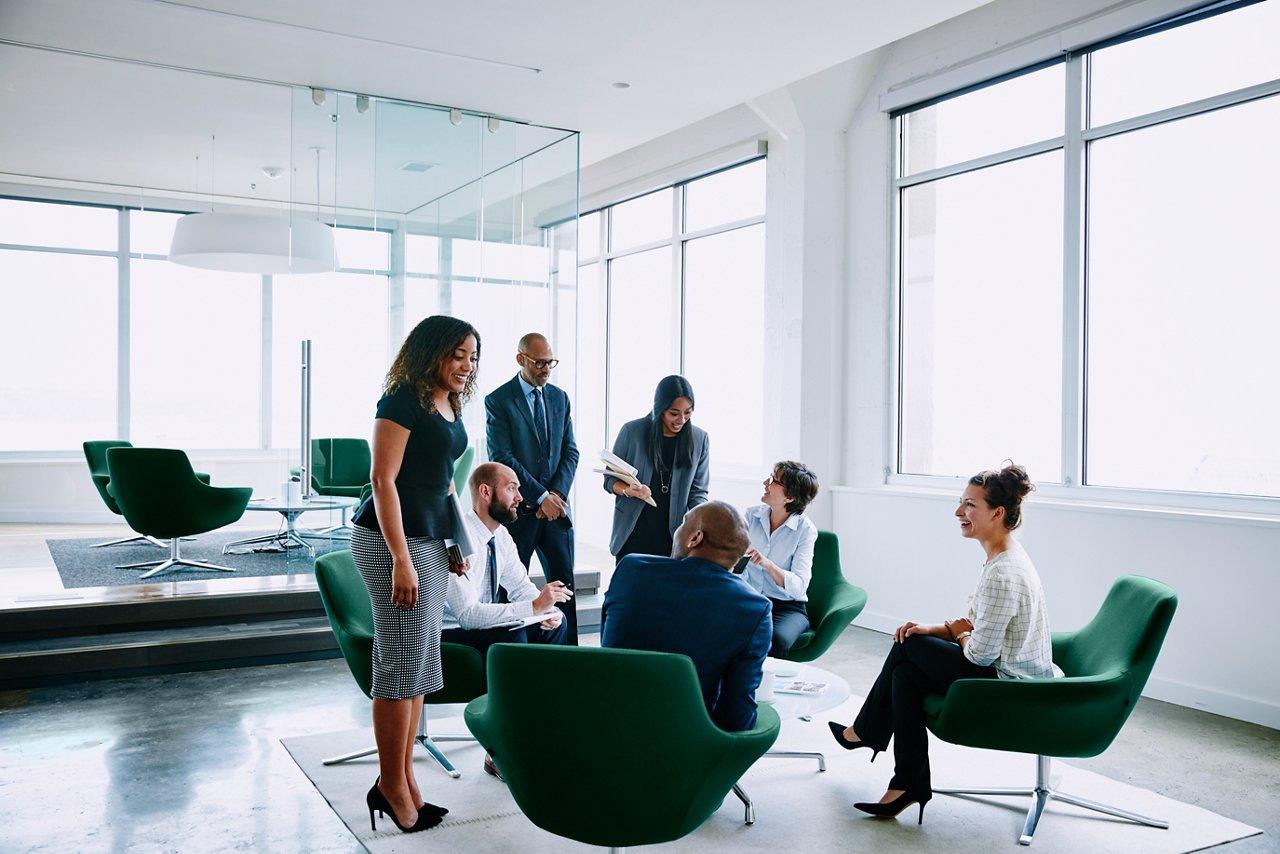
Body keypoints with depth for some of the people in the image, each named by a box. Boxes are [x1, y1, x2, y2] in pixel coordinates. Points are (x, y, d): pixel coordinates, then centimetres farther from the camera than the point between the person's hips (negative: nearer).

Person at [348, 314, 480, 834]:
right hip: (392, 538, -9)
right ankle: (391, 785, 14)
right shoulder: (403, 401, -13)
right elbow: (383, 480, -17)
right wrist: (401, 560, -21)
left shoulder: (451, 407, 13)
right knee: (402, 662, -1)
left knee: (420, 661, 13)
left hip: (431, 539, 9)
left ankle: (404, 778, 24)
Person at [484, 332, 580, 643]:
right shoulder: (498, 401, -5)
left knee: (564, 585, 6)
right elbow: (502, 458, -12)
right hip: (518, 509, -4)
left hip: (555, 506, 5)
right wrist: (541, 497, -15)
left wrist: (557, 494, -7)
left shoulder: (559, 398, 11)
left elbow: (570, 452, 9)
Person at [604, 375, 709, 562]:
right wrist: (629, 490, -17)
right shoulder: (632, 431, -4)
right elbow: (610, 479, 3)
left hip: (674, 535, 1)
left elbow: (698, 492, 4)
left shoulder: (699, 439, 1)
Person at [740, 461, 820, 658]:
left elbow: (799, 586, -15)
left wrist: (768, 564, -30)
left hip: (787, 606, -2)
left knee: (774, 640, -35)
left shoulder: (805, 529, -7)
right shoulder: (751, 515, 4)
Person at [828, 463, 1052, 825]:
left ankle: (864, 732, 18)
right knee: (906, 671, 0)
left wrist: (960, 635, -2)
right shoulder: (1003, 557, 7)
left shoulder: (1003, 574, -27)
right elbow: (978, 626, 15)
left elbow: (980, 653, -24)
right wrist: (936, 629, 0)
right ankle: (909, 786, 5)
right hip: (1013, 676, 9)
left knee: (907, 647, -4)